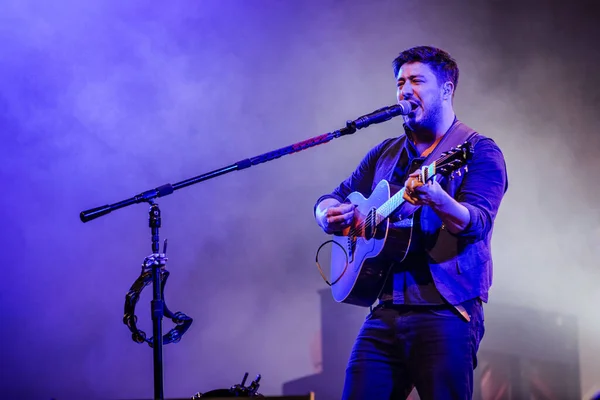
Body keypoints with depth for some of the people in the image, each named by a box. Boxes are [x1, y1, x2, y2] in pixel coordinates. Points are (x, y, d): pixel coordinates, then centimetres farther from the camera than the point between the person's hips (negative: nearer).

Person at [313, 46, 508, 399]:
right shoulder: (385, 154, 18)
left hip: (445, 312, -5)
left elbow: (477, 223, -15)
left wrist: (438, 200, -36)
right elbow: (331, 202, 20)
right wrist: (330, 215, -4)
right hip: (384, 312, 5)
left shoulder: (479, 151, -1)